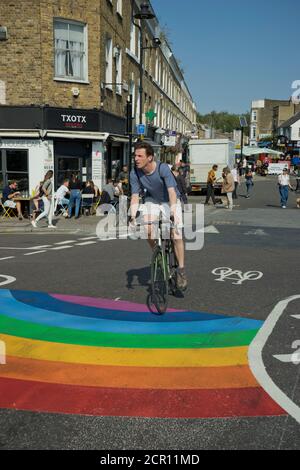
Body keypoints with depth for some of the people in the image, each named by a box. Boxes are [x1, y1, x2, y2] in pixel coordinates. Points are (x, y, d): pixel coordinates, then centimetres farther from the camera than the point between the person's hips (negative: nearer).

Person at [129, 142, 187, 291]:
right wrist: (133, 217, -30)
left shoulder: (163, 168, -29)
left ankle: (181, 270, -2)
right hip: (152, 201, 3)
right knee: (147, 230, -21)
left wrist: (173, 213, -47)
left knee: (176, 235, -15)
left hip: (170, 201, -3)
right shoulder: (135, 173, -19)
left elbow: (172, 192, -35)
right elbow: (135, 197, -17)